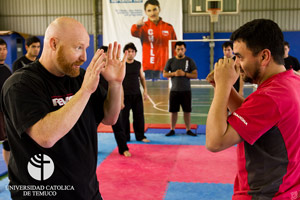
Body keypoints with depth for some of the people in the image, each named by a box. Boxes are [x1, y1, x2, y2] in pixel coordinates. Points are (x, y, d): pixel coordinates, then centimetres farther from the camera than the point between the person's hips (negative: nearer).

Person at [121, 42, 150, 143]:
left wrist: (145, 90, 6)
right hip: (125, 95, -3)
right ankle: (125, 137, 15)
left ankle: (140, 136, 17)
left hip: (137, 94, 3)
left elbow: (142, 78, 15)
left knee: (139, 116, 5)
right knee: (124, 116, 2)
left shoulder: (138, 64, 9)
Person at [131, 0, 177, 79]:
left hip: (166, 67, 2)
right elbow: (135, 33, -21)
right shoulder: (144, 26, 2)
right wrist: (137, 26, -45)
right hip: (149, 67, -2)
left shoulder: (168, 27, 9)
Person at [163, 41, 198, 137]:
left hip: (186, 90, -1)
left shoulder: (190, 61, 2)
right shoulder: (171, 61, 5)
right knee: (173, 111, 5)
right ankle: (172, 130, 16)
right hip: (174, 90, 1)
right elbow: (164, 74, 5)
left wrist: (184, 74, -17)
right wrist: (174, 73, -12)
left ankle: (188, 130, 15)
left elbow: (195, 75, -2)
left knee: (187, 111, 3)